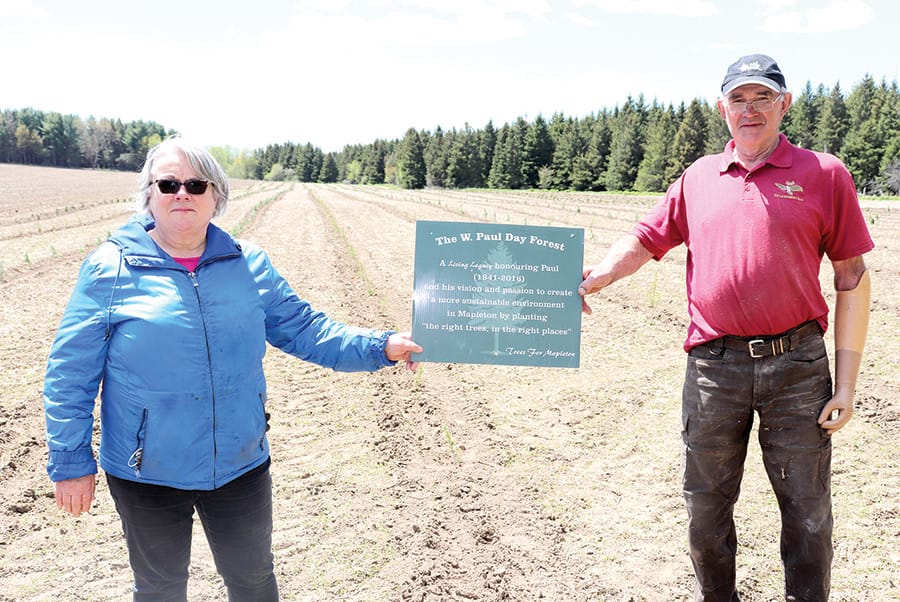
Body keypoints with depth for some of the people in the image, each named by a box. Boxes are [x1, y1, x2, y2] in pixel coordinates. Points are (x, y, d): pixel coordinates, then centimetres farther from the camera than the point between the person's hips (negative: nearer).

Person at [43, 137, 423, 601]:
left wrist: (379, 346, -11)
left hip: (241, 465, 2)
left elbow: (303, 329, 1)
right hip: (147, 474, -2)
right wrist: (70, 462, -4)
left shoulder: (249, 265, -1)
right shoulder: (110, 269, -10)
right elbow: (70, 375, -5)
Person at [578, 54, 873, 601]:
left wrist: (847, 382, -5)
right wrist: (595, 278, -10)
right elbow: (645, 241, 12)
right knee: (707, 505, 15)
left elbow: (852, 278, 0)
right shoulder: (699, 178, 9)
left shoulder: (823, 174, 1)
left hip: (798, 366, -2)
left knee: (807, 510, 10)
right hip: (714, 368, 2)